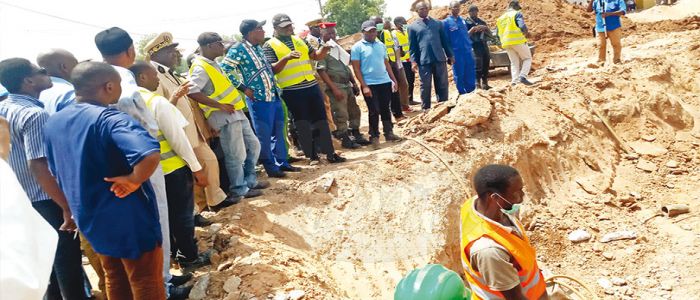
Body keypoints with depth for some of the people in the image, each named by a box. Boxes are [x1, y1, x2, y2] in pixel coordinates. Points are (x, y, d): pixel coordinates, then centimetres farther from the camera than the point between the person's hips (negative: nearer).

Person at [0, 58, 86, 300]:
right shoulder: (35, 115, -21)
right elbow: (37, 166, -27)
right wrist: (68, 208, -26)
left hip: (22, 200, 9)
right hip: (46, 201, -9)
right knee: (67, 258, 2)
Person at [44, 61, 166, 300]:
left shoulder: (53, 123, 2)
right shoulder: (109, 118, -24)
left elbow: (56, 171, 15)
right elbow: (149, 154, -42)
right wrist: (134, 180, -24)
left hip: (91, 219, 8)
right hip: (130, 219, -7)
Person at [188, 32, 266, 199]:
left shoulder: (212, 64, 15)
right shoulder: (200, 68, -15)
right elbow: (192, 92, -26)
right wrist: (219, 105, -22)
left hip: (236, 112, 10)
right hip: (224, 117, -10)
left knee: (253, 145, 17)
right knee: (237, 155, -2)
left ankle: (250, 180, 30)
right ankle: (239, 189, 13)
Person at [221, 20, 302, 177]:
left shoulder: (258, 47, 12)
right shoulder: (238, 49, -12)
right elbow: (225, 70, -17)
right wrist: (243, 88, -16)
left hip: (274, 96, 8)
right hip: (259, 99, -8)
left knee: (279, 131, 14)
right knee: (264, 135, 3)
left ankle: (282, 162, 26)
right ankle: (271, 167, 14)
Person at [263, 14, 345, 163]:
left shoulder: (299, 40, 14)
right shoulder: (269, 46, -3)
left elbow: (316, 56, 18)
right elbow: (271, 70, -12)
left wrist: (325, 48, -3)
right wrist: (286, 58, -27)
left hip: (312, 86, 5)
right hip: (291, 91, -5)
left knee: (321, 120, 7)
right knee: (303, 124, 3)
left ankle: (330, 153, 14)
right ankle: (312, 155, 13)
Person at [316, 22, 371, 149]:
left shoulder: (337, 47, 15)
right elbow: (321, 72, -18)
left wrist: (354, 83, 16)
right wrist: (334, 89, -21)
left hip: (347, 85, 9)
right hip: (336, 86, -8)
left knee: (354, 111, 14)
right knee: (341, 115, -4)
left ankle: (357, 136, 26)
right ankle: (345, 140, 8)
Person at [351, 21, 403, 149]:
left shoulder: (381, 45, 12)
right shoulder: (357, 47, -5)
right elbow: (356, 68, -8)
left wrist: (393, 80, 12)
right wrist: (364, 86, -14)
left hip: (385, 82, 5)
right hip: (370, 85, -5)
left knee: (385, 109, 12)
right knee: (374, 111, 1)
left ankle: (389, 133, 23)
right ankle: (374, 137, 13)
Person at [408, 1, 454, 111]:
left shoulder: (437, 23, 13)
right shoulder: (412, 26, 6)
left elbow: (445, 40, 15)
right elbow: (412, 46, 3)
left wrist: (450, 55, 10)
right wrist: (414, 61, -6)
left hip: (440, 58, 3)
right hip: (423, 61, -2)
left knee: (442, 84, 7)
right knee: (425, 85, 4)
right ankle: (425, 108, 14)